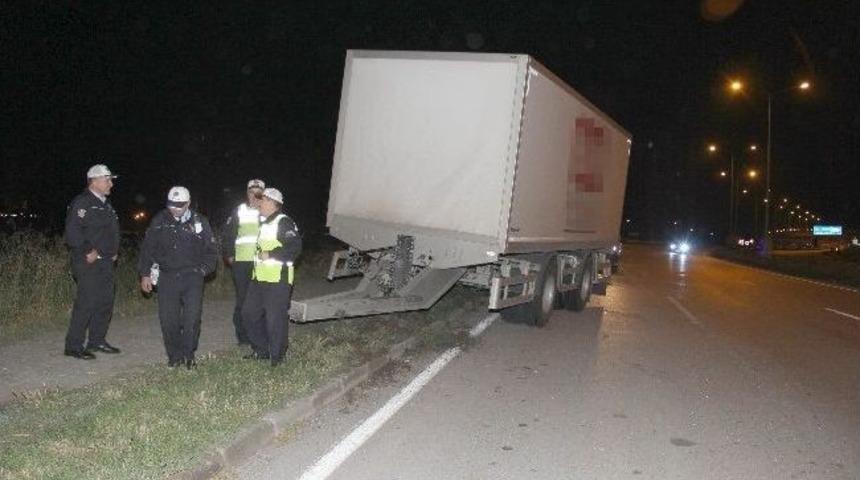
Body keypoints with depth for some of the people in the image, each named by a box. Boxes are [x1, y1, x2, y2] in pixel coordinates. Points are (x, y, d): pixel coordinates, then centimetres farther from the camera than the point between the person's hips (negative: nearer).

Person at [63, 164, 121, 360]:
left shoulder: (105, 204, 18)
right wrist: (88, 252, -18)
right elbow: (72, 233, -19)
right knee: (86, 303, -8)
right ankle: (73, 346, 0)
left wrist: (114, 251, 13)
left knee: (105, 302, 12)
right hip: (89, 263, -9)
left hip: (106, 262, 9)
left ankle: (97, 340, 24)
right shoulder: (81, 203, -11)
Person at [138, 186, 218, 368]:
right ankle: (174, 355, 17)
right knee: (168, 319, 2)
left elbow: (211, 250, 10)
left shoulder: (200, 222, 2)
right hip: (167, 277, 1)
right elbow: (147, 248, 9)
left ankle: (188, 355, 10)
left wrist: (203, 269, 0)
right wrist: (145, 274, 6)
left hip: (192, 277, -1)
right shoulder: (160, 221, 3)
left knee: (192, 317, -6)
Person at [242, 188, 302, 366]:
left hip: (277, 279, -10)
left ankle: (276, 356, 11)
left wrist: (270, 254, -21)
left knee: (275, 319, -4)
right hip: (259, 277, 10)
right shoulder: (264, 222, 18)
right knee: (249, 313, 14)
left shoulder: (284, 222, -12)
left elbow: (295, 247, -22)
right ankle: (262, 350, 27)